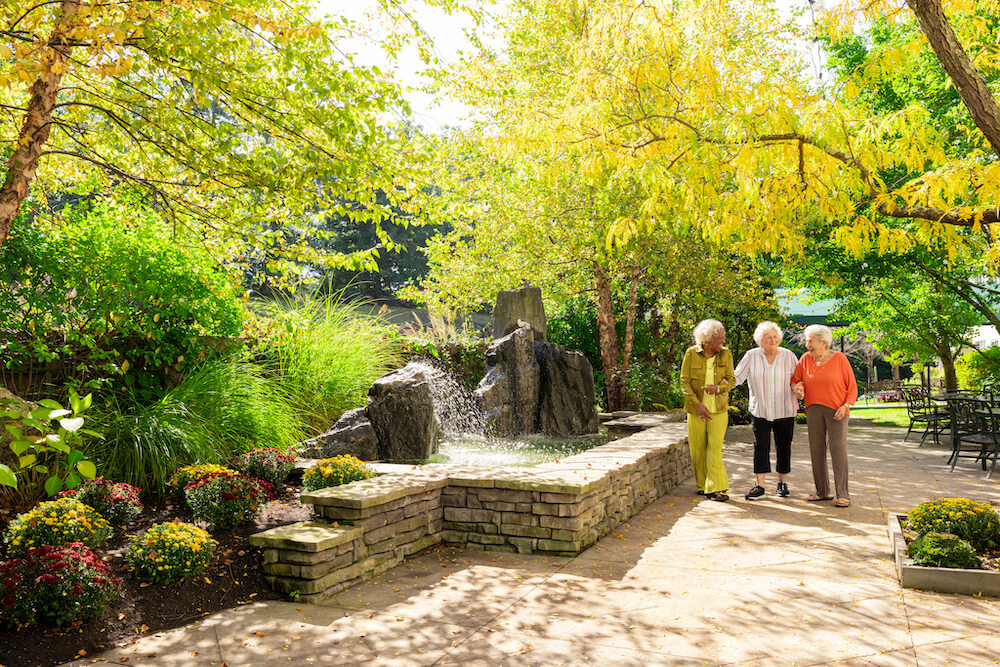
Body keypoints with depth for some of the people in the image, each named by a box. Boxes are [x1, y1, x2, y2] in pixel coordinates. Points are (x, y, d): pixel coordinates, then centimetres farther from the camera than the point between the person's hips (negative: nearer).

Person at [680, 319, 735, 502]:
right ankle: (702, 485, 18)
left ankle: (716, 488, -7)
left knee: (715, 447, -8)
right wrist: (697, 404, -15)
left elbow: (731, 379, 3)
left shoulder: (726, 354, 3)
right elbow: (684, 381, -5)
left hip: (718, 409, 1)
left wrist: (718, 388, -20)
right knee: (698, 448, 4)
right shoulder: (691, 353, -4)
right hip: (696, 409, -1)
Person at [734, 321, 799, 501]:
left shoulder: (788, 356, -2)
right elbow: (737, 377, -1)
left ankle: (782, 483, 22)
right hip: (760, 410, 0)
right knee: (760, 446, -6)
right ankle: (759, 486, -4)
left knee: (783, 447, 6)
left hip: (784, 411, 1)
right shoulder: (751, 356, -2)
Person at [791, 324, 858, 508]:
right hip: (814, 410, 4)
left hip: (836, 410, -4)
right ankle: (823, 491, 14)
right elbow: (795, 379, 18)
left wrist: (845, 406, -12)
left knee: (838, 449, -9)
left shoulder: (839, 358, -3)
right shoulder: (805, 359, 6)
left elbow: (852, 387, 1)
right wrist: (798, 387, -6)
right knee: (816, 450, 4)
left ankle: (843, 495, -6)